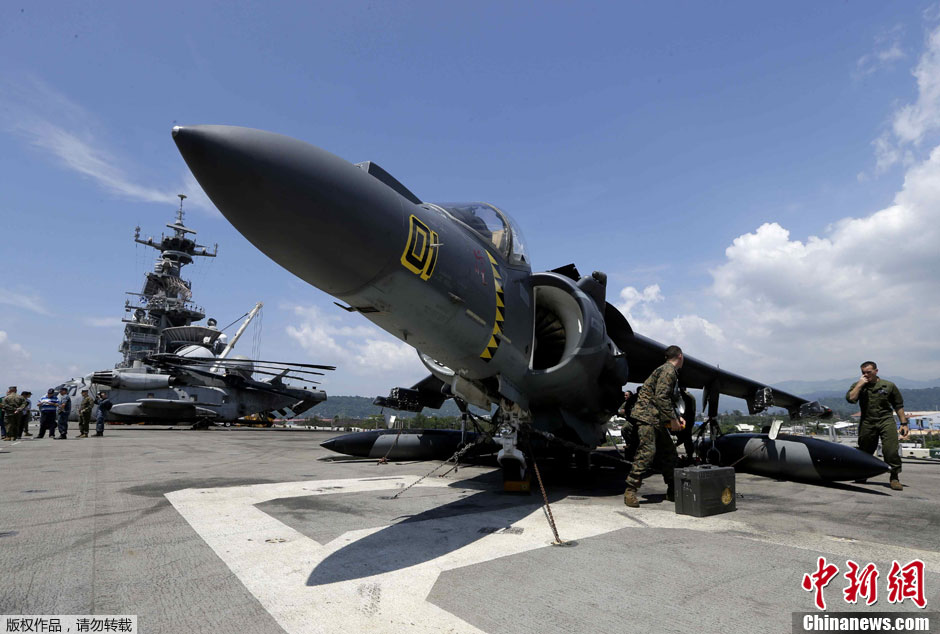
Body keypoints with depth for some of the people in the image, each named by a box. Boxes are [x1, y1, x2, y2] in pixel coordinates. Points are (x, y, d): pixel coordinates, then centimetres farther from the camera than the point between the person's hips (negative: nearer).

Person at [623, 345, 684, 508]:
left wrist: (676, 418, 15)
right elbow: (661, 397, -20)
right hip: (646, 415, -11)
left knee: (669, 452, 11)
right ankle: (630, 491, -14)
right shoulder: (668, 371, -11)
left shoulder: (672, 372, 22)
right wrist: (672, 419, -15)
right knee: (647, 451, -16)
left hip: (657, 418, 11)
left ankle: (673, 492, 20)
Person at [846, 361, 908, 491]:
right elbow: (850, 398, -11)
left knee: (891, 451, -14)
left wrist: (904, 424, 9)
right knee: (865, 451, 8)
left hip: (886, 421, -1)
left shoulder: (889, 386, 6)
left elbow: (898, 406, 12)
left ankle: (895, 478, -2)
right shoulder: (858, 386, 8)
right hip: (867, 423, 1)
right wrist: (860, 384, -10)